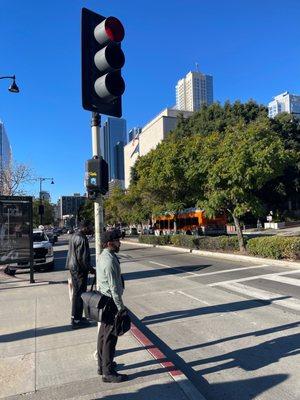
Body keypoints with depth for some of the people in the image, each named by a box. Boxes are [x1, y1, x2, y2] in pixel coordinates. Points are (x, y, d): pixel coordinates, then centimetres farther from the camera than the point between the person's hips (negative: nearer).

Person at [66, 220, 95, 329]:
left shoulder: (74, 235, 10)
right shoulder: (82, 239, -22)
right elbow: (82, 258, -24)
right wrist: (90, 269, -12)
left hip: (73, 267, 10)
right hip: (79, 269, -10)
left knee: (76, 292, 19)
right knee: (79, 294, 0)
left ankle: (75, 317, 32)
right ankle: (76, 320, 9)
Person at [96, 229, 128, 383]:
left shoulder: (103, 256, 7)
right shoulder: (110, 261, -24)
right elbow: (114, 288, -23)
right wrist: (120, 307, -16)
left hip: (103, 299, 10)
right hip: (111, 302, -10)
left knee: (103, 334, 21)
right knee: (110, 337, 2)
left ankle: (103, 365, 37)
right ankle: (108, 373, 16)